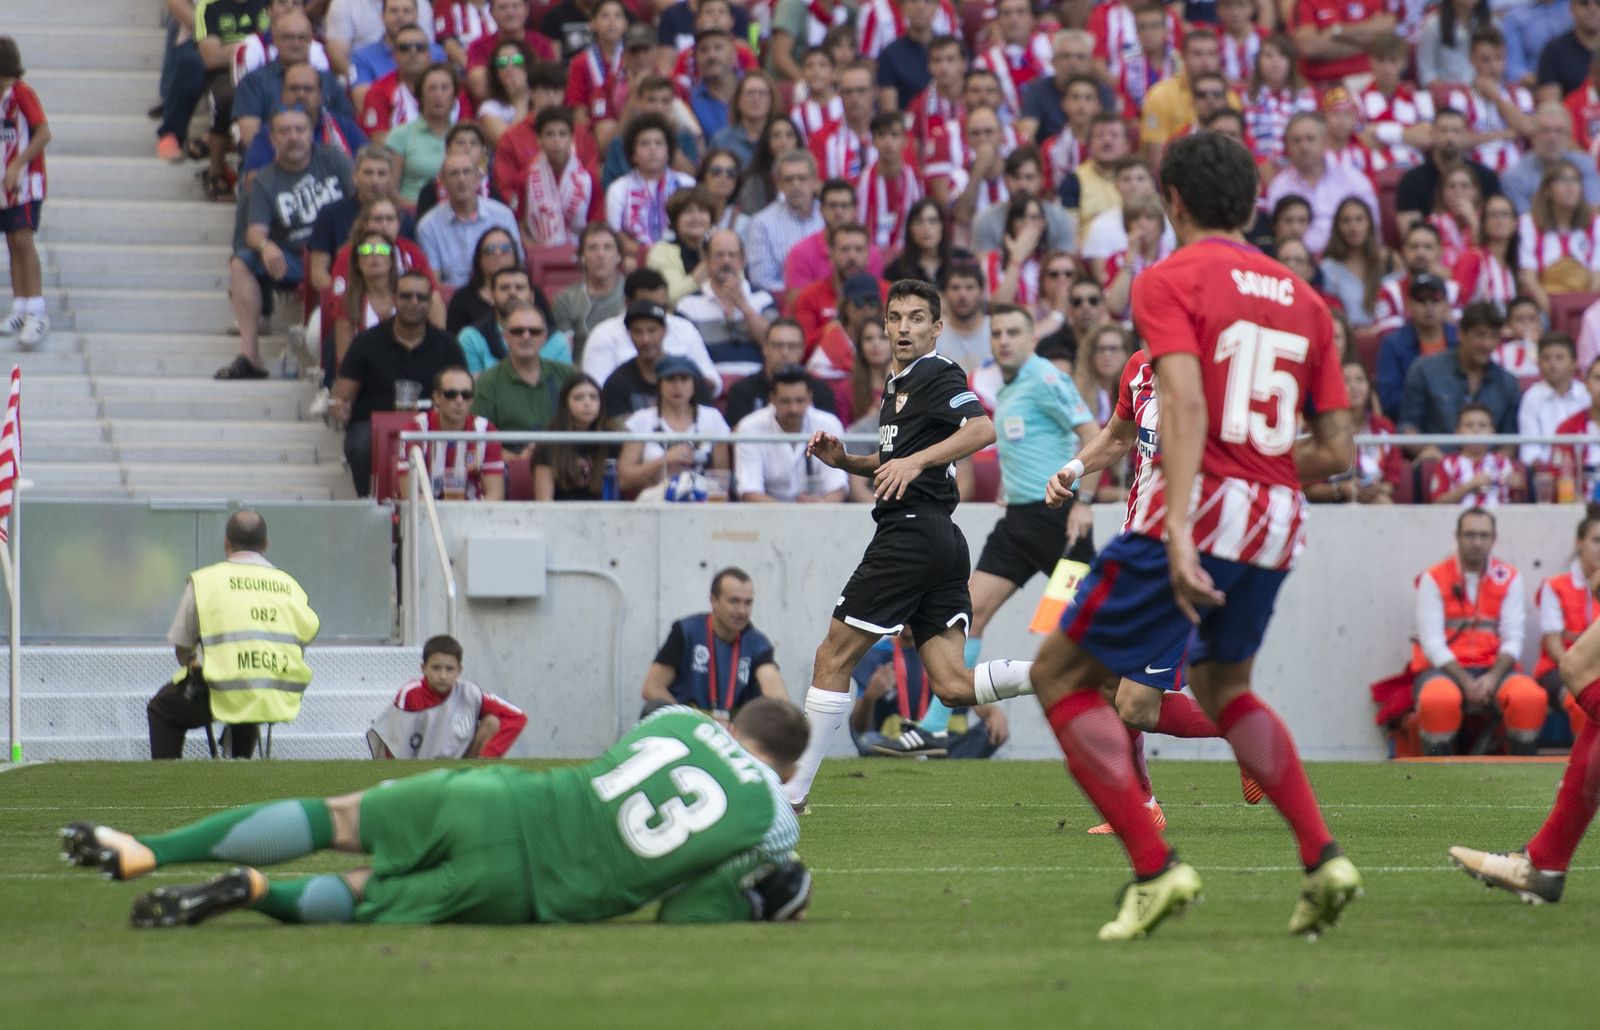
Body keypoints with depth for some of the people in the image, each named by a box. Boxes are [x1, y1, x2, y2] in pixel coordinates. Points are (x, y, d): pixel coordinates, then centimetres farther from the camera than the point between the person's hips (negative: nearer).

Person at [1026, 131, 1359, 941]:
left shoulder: (1169, 281, -2)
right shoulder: (1301, 299, 15)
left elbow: (1185, 401, -19)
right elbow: (1336, 451, 11)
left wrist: (1179, 528, -29)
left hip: (1202, 509, -7)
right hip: (1278, 524, 7)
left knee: (1061, 676, 5)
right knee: (1223, 686, 30)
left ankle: (1154, 868, -7)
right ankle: (1322, 858, 14)